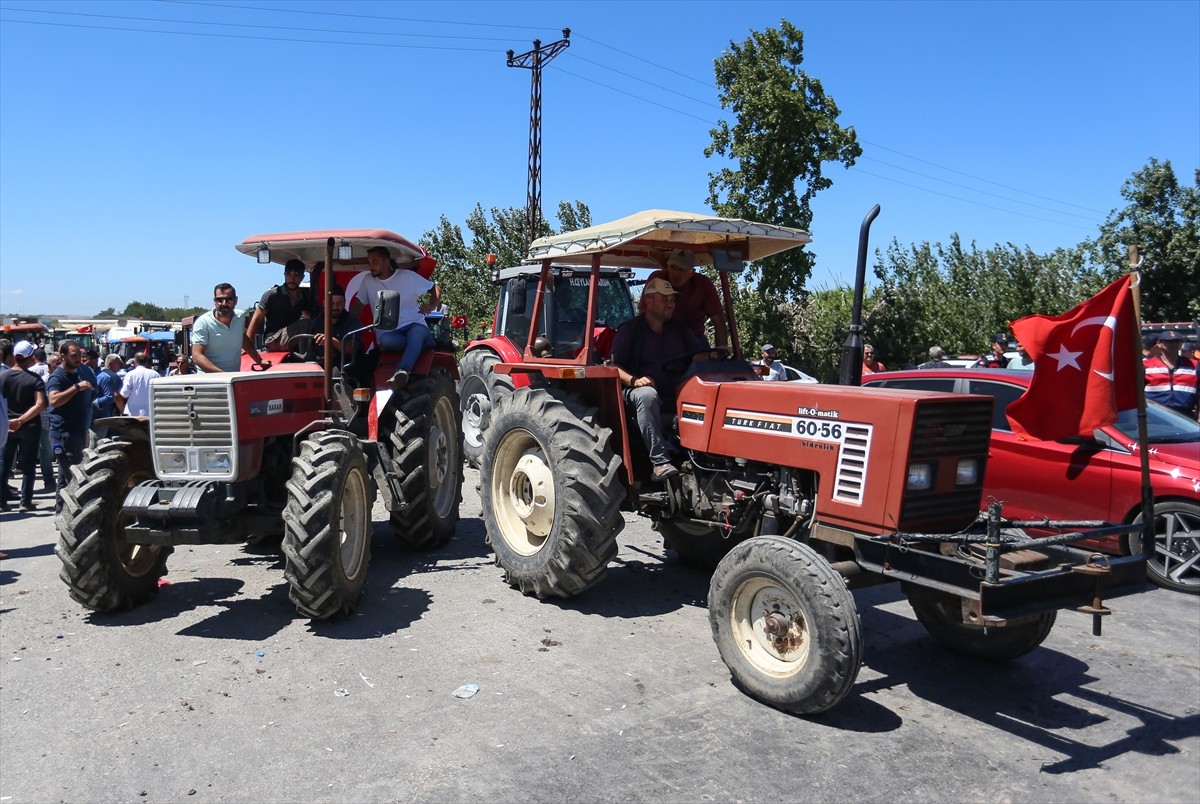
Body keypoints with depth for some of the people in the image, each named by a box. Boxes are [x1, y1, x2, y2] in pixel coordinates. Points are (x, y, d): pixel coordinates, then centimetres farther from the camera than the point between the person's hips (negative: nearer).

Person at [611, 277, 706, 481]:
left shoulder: (681, 330, 21)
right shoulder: (630, 330, 6)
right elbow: (613, 366, -2)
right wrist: (633, 380, -20)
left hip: (678, 394, 4)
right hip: (641, 390, -4)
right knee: (647, 395, -40)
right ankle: (660, 462, -42)